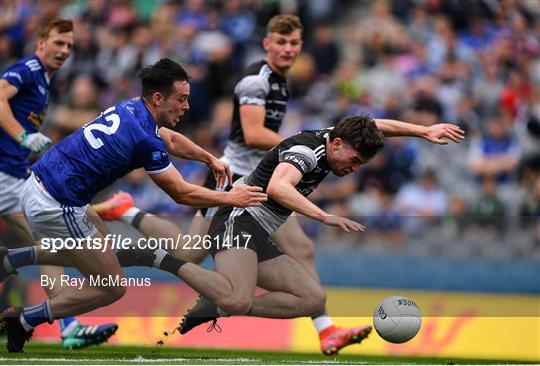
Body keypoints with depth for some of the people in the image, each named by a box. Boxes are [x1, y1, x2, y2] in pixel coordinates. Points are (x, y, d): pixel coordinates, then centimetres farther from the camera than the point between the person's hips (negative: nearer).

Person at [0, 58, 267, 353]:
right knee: (111, 287, 5)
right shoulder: (145, 139, -18)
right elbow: (181, 194, -6)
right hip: (56, 208, -9)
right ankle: (25, 321, 6)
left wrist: (210, 159, 32)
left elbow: (171, 140, 29)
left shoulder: (131, 109, 7)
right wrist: (231, 198, 5)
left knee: (99, 239, 31)